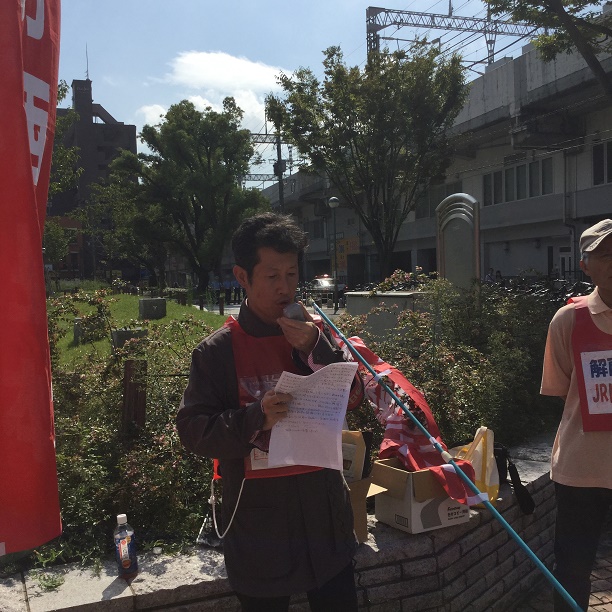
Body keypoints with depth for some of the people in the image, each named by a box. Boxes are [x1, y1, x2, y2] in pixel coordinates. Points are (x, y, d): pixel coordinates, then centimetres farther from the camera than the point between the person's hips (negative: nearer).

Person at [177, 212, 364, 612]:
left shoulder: (315, 334, 0)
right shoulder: (218, 351, -9)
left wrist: (316, 350, -19)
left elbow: (354, 398, -5)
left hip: (325, 509, 3)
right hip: (259, 520, -2)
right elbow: (193, 430, -10)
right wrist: (256, 417, -26)